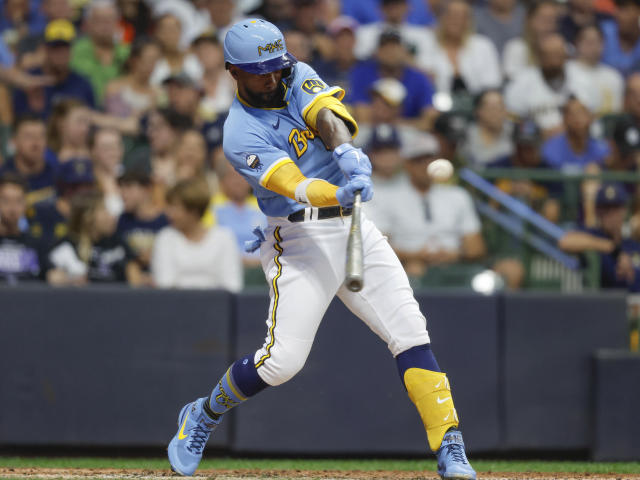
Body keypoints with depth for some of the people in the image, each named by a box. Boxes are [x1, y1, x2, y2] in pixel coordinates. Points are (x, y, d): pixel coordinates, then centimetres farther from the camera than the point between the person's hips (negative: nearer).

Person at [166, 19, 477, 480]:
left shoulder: (298, 78, 6)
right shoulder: (241, 134, -10)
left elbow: (328, 115, -16)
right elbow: (292, 185, -26)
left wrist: (347, 152, -37)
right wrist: (337, 193, -46)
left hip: (354, 227, 5)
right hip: (301, 242, -5)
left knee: (411, 333, -7)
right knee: (283, 359, -9)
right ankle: (202, 417, 18)